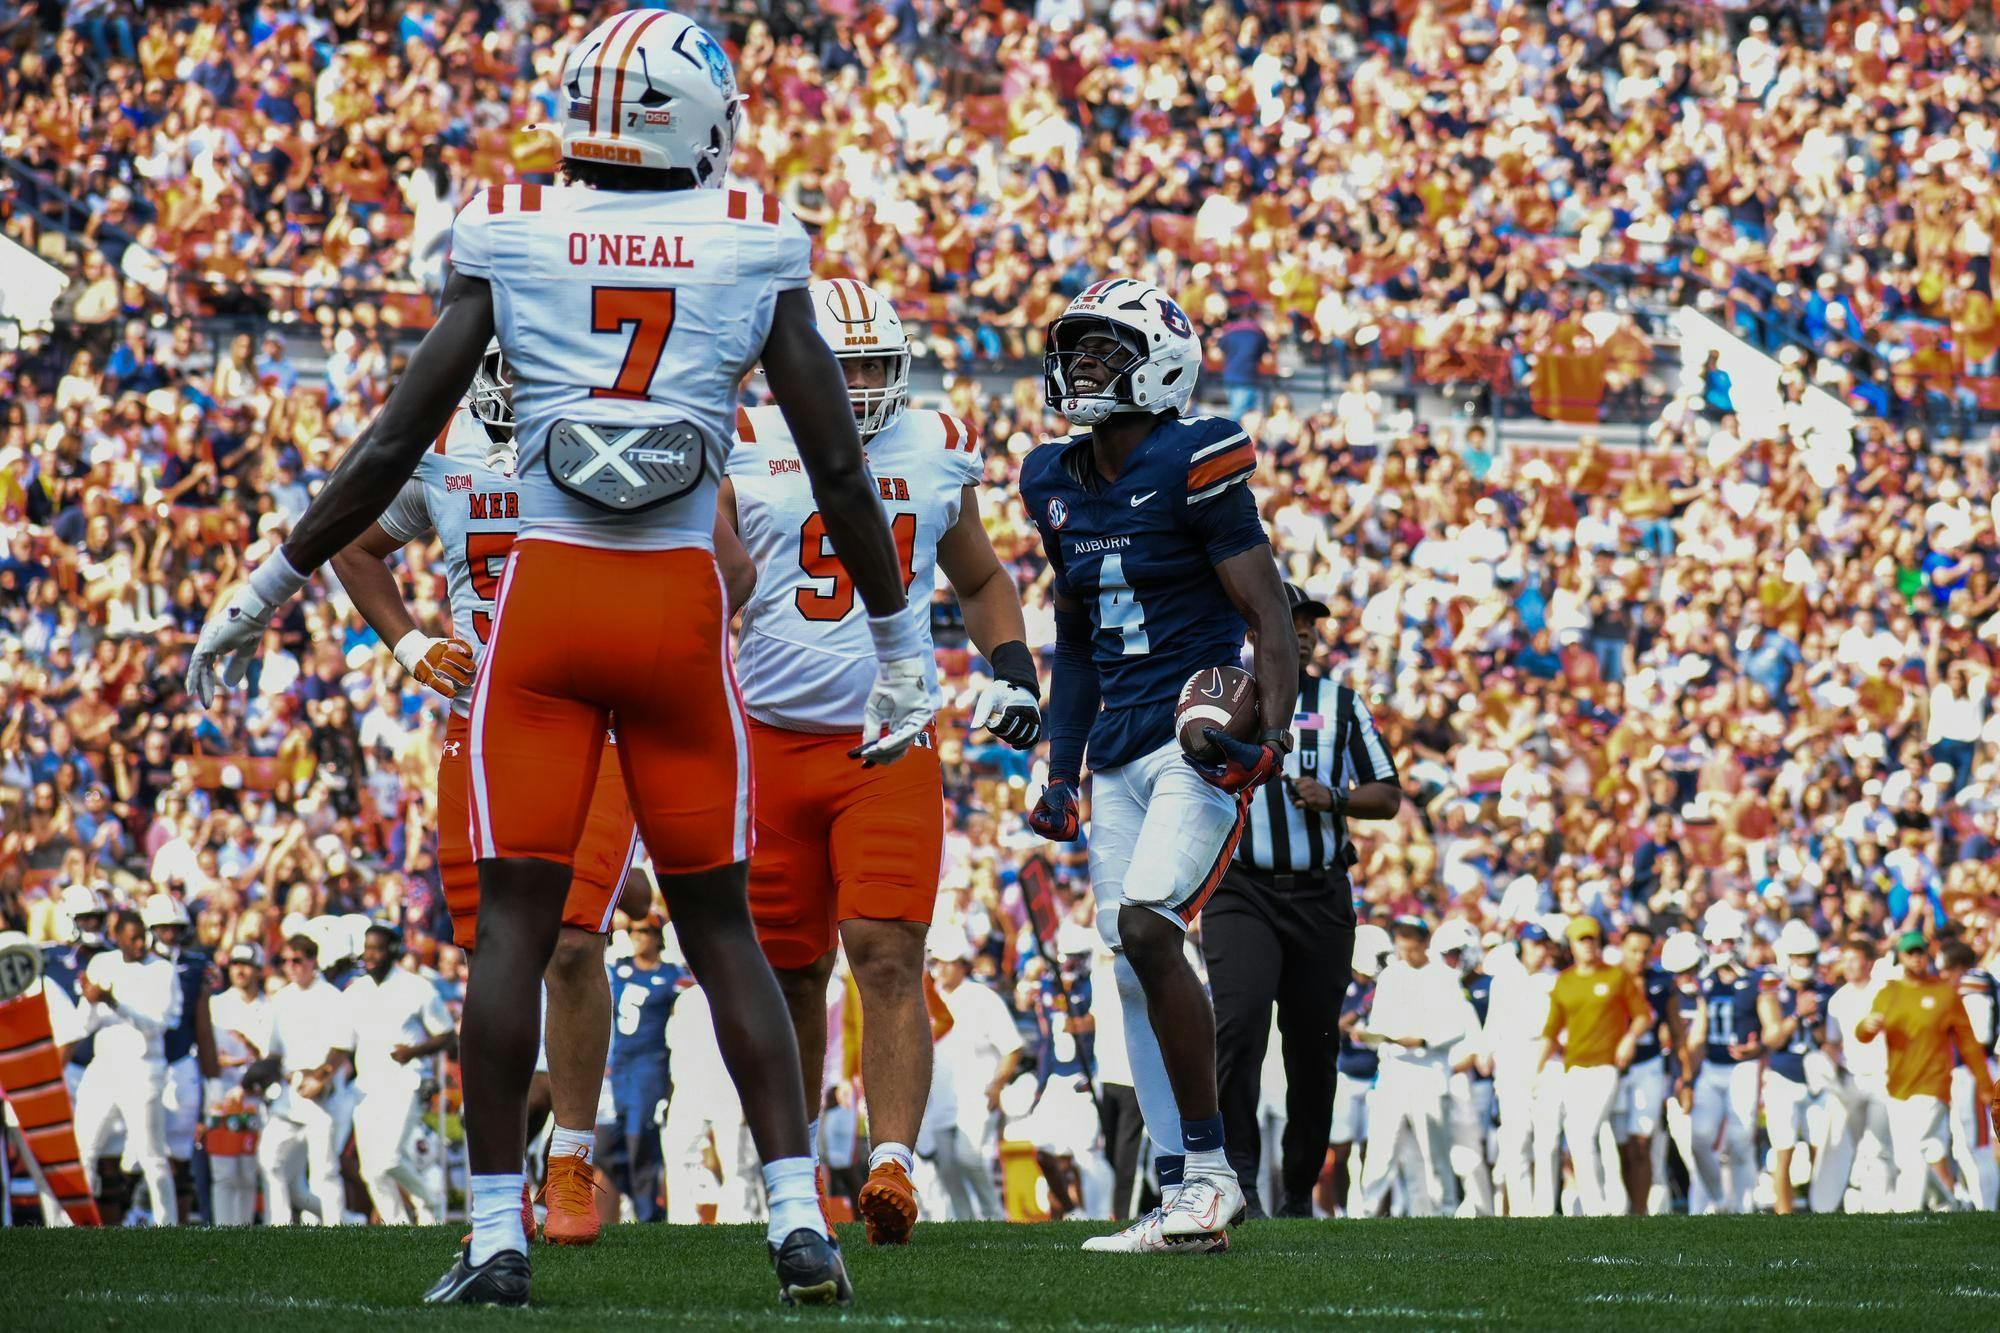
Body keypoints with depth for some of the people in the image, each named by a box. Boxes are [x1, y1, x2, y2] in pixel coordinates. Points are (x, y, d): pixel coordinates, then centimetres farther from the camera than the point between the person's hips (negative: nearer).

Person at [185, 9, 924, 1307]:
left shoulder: (511, 244, -1)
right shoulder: (756, 253, 0)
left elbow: (393, 445, 0)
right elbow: (840, 471, 3)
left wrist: (267, 590, 11)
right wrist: (900, 644, 14)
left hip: (546, 605, 0)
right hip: (684, 613, 0)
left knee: (515, 921, 3)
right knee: (721, 924, 10)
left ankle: (498, 1233, 0)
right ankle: (800, 1219, 3)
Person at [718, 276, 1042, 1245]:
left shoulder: (936, 453, 9)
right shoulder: (746, 450, 1)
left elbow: (979, 580, 23)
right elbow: (723, 587, -6)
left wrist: (1013, 666, 9)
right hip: (771, 738, 0)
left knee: (888, 956, -16)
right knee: (790, 974, 7)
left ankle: (893, 1164, -24)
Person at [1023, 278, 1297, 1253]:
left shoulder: (1190, 468, -11)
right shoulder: (1059, 486, 11)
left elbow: (1269, 615, -11)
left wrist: (1270, 736, -23)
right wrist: (1060, 772, 17)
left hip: (1200, 741, -8)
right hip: (1117, 754, 8)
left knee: (1147, 925, -23)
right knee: (1136, 971, 5)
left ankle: (1209, 1164, -12)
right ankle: (1186, 1203, 10)